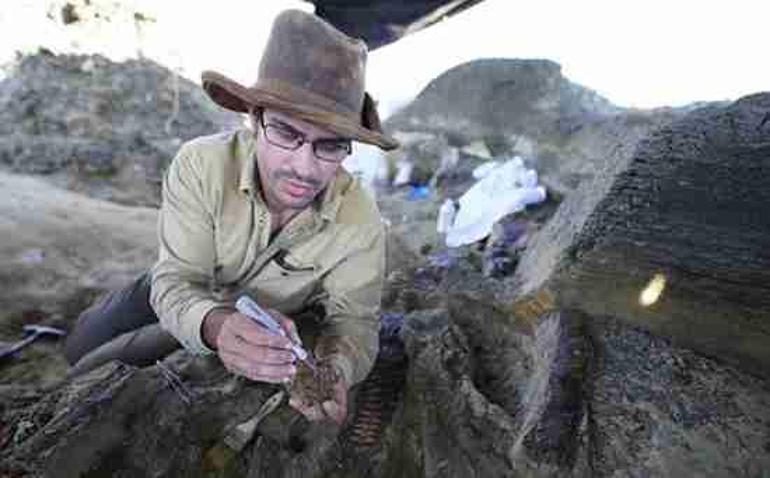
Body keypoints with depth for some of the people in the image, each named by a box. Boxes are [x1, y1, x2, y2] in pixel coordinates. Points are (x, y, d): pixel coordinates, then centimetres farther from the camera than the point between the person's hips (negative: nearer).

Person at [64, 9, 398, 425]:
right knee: (83, 349, 11)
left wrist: (337, 370, -50)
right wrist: (215, 325, -56)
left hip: (285, 319, 0)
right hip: (188, 296, 1)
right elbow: (177, 282, -33)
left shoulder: (361, 222, -35)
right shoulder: (200, 166, -34)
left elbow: (354, 318, -26)